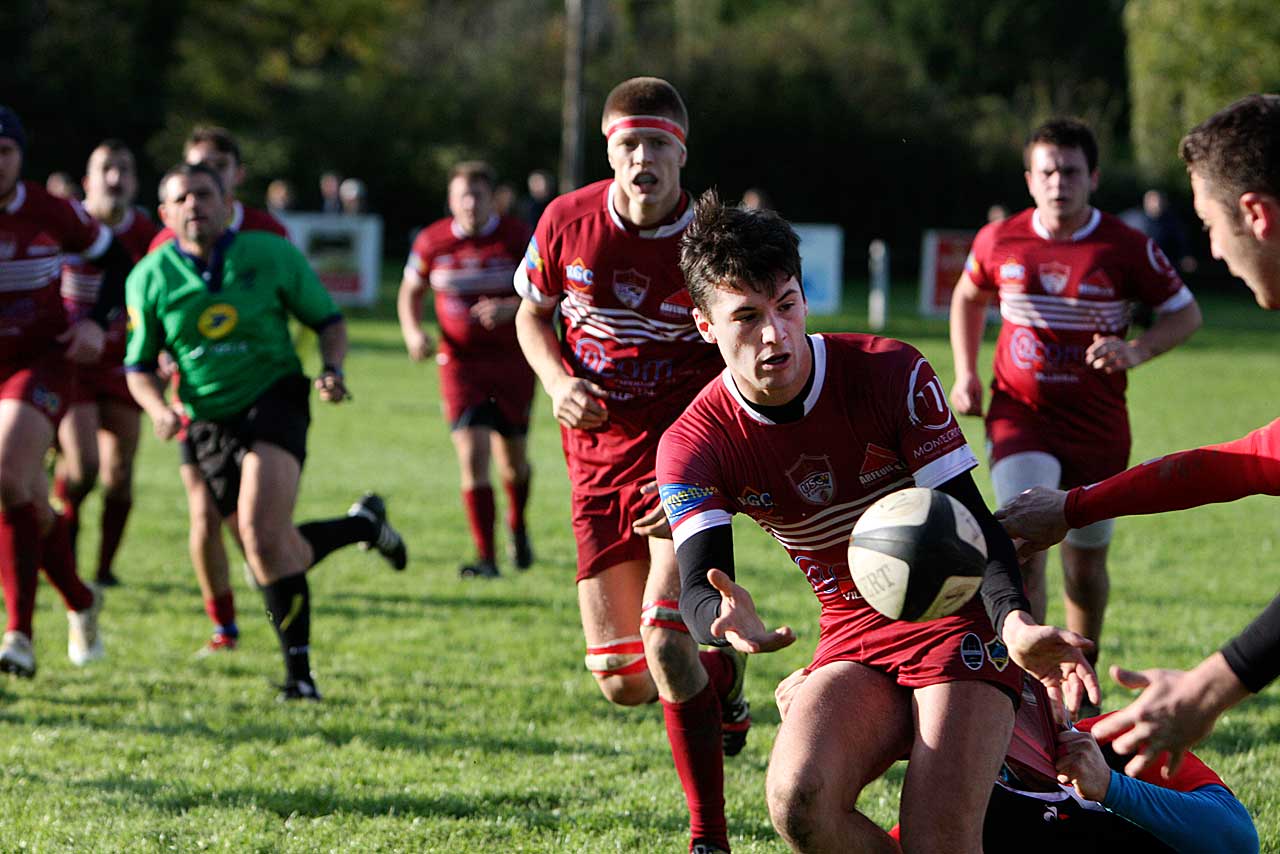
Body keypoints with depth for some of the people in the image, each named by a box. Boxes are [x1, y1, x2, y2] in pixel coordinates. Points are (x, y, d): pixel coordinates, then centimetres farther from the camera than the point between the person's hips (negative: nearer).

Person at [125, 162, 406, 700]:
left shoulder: (270, 254, -3)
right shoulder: (149, 278, 1)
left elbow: (328, 320, 7)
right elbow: (139, 365, 9)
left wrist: (331, 370, -12)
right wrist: (159, 410, -11)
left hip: (274, 398, -4)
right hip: (210, 421, 4)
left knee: (262, 533, -25)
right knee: (278, 552, 3)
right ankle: (365, 523, 31)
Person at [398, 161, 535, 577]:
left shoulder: (517, 238, -7)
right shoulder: (432, 242, -2)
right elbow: (410, 292, 13)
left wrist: (509, 309, -25)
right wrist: (413, 332, -6)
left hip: (512, 360, 0)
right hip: (461, 364, 0)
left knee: (512, 459, 10)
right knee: (473, 456, -14)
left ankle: (518, 527, 42)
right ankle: (485, 559, -11)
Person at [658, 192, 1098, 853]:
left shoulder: (893, 372, -13)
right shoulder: (692, 446, -8)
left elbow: (973, 525, -14)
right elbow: (697, 592, -20)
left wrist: (1016, 624, -34)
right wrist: (730, 621, -47)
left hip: (958, 619, -3)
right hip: (854, 641, 3)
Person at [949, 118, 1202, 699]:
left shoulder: (1128, 249, -10)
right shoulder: (998, 242, -4)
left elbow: (1186, 313, 0)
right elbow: (968, 298, 17)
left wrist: (1136, 350, -19)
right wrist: (966, 374, 7)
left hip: (1098, 426, 0)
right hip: (1020, 415, 0)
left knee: (1086, 560, 10)